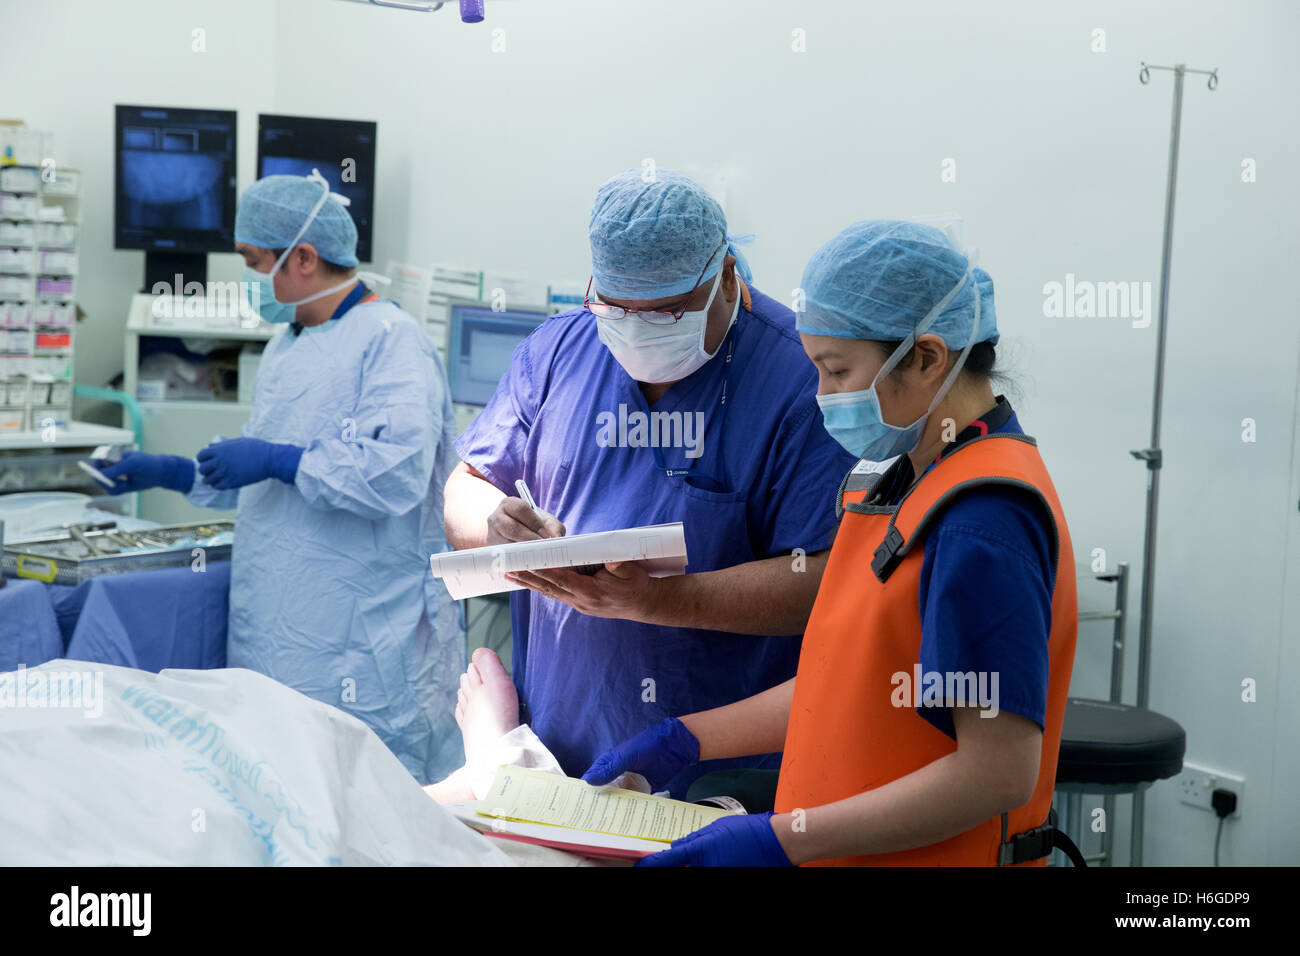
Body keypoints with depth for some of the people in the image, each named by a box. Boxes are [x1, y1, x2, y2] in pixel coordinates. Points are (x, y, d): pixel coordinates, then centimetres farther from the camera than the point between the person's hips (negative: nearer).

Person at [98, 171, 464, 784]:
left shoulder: (391, 341, -12)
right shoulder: (285, 346, 18)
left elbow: (398, 474, -26)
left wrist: (277, 461, -18)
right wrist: (174, 473, 17)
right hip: (274, 642, 9)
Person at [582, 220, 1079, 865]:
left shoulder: (983, 524, -23)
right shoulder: (899, 484, 8)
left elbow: (999, 772, -25)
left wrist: (785, 838, -23)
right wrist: (683, 740, 11)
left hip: (934, 857, -8)